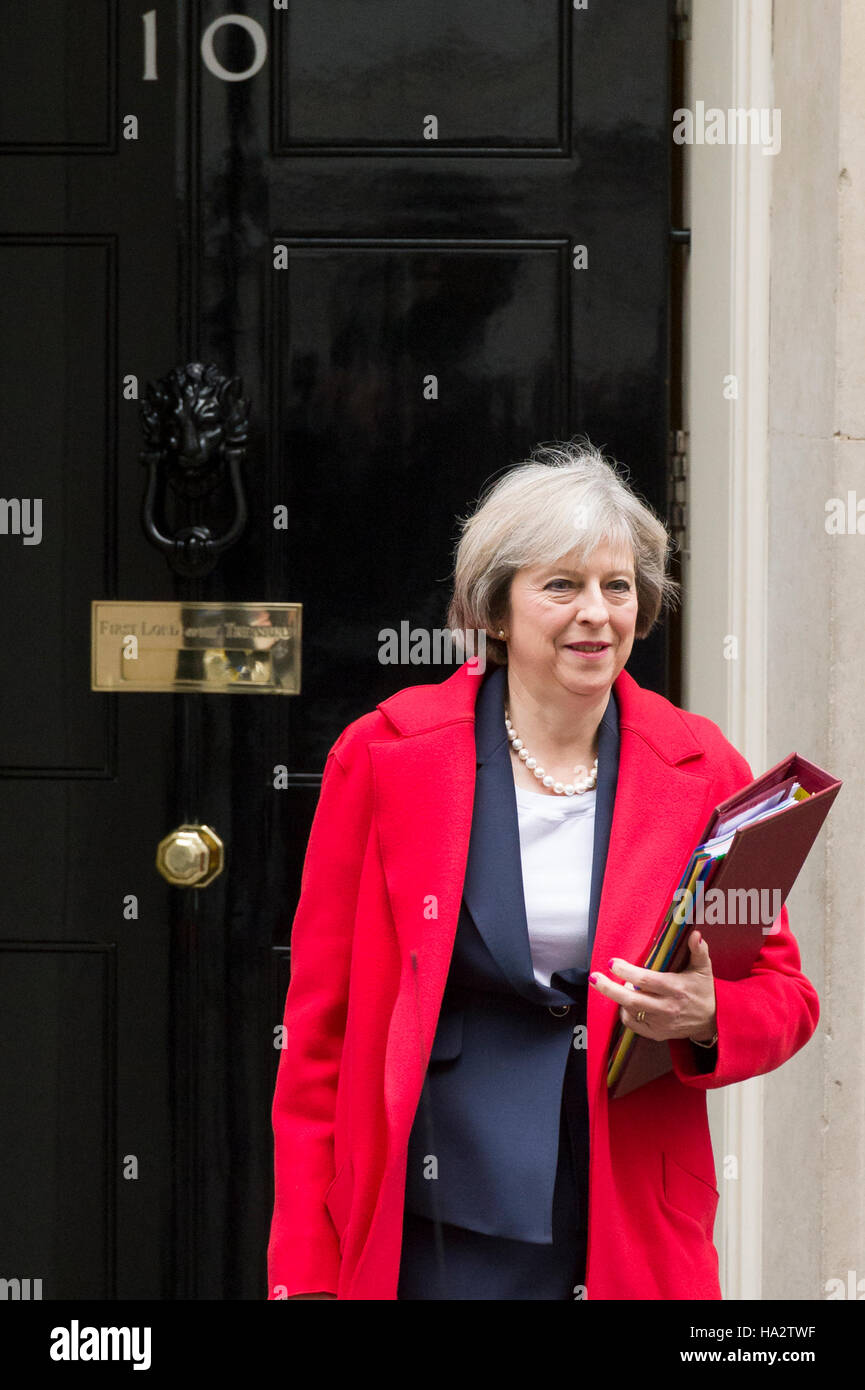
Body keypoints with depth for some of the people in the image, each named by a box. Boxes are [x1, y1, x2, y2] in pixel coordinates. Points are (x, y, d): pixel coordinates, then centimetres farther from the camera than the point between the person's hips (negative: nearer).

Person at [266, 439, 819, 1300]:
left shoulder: (700, 771, 4)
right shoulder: (382, 755, -1)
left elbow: (786, 994, 10)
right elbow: (319, 1020, 2)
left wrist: (708, 1021, -14)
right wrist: (304, 1272, -2)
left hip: (630, 1242, 2)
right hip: (426, 1242, -1)